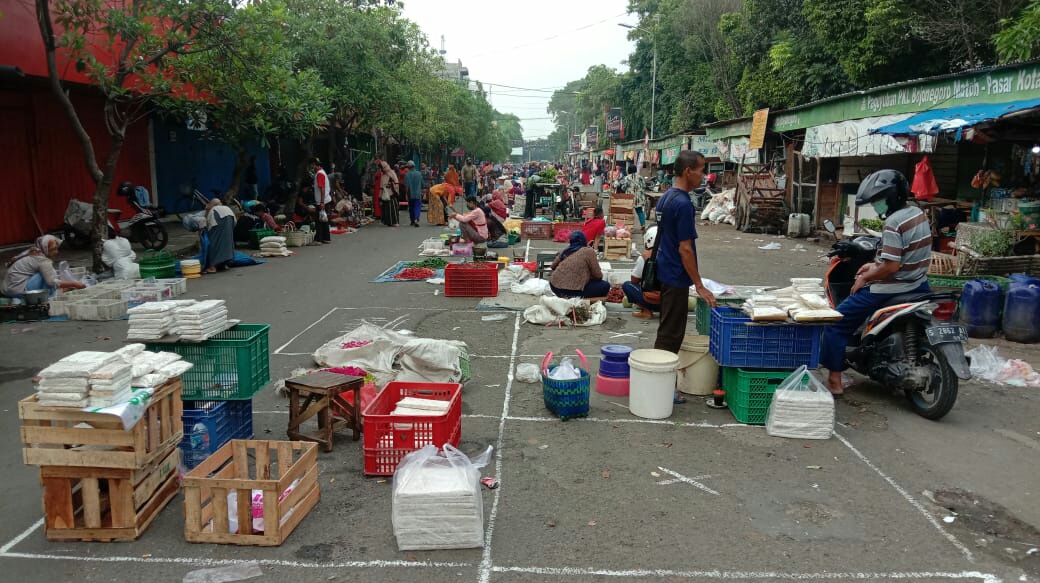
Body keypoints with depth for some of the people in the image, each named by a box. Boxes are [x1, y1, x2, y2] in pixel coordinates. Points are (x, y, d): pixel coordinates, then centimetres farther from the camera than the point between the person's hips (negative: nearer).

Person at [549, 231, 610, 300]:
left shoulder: (565, 250, 11)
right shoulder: (588, 251, -5)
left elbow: (553, 266, 19)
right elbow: (598, 275, -3)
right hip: (571, 292, -8)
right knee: (605, 286, 2)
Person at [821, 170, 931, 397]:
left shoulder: (894, 223, -21)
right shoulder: (919, 214, 8)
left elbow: (892, 266, -25)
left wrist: (865, 278, -11)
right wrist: (876, 265, 16)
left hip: (893, 289, -9)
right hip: (918, 286, 10)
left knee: (836, 323, -3)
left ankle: (834, 382, -3)